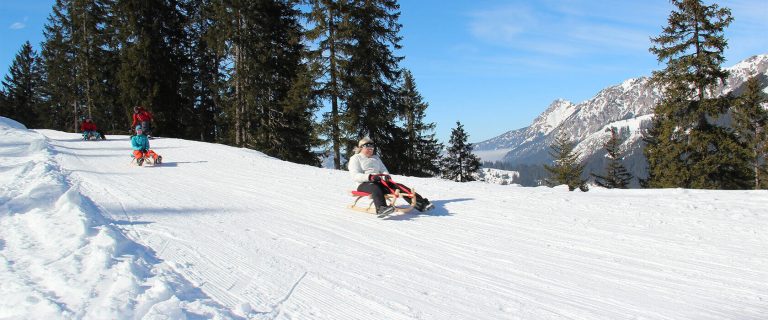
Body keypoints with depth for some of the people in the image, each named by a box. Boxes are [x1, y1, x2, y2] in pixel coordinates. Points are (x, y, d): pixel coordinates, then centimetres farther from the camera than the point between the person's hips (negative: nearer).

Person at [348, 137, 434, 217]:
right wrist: (370, 177, -23)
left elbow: (383, 169, 20)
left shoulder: (375, 158, 28)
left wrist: (386, 175, -7)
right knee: (375, 188, -41)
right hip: (365, 184, -5)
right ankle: (381, 208, -68)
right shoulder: (355, 158, 9)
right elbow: (355, 176, -5)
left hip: (379, 182, 5)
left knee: (399, 187, -18)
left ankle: (422, 204, -32)